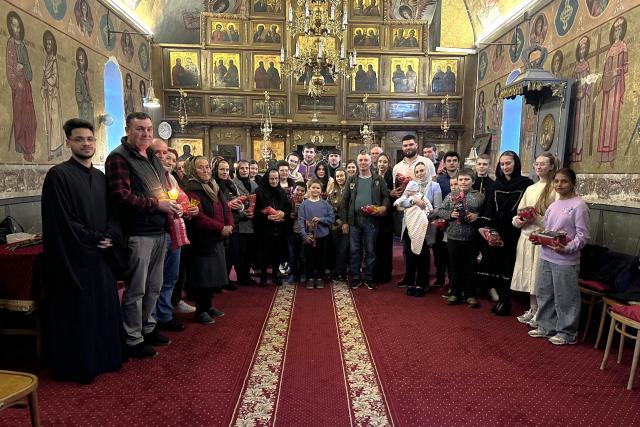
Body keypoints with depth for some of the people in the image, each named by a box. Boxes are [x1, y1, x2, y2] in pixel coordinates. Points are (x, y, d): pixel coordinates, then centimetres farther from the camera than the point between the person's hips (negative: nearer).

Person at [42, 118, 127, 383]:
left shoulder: (100, 177, 11)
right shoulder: (58, 175, -8)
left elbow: (111, 212, 11)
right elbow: (62, 221, -14)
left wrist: (110, 237, -6)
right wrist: (94, 240, -11)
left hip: (101, 257, 6)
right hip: (73, 259, -6)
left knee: (105, 309, 12)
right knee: (77, 314, 4)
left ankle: (107, 357, 26)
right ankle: (78, 366, 19)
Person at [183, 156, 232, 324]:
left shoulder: (215, 187, 15)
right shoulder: (191, 189, -12)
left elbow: (226, 208, 13)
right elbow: (198, 216, -22)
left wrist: (230, 225, -6)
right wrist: (221, 228, -20)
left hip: (217, 239, 8)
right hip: (201, 240, -8)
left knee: (213, 274, 14)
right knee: (202, 275, -1)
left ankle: (208, 305, 28)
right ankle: (200, 311, 12)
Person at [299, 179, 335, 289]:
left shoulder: (325, 204, 0)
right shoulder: (304, 204, -2)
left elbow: (331, 218, -1)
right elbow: (300, 220, -6)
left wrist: (320, 219, -16)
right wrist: (304, 235, -15)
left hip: (323, 235, 1)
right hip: (308, 236, -1)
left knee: (321, 258, 9)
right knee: (309, 258, 8)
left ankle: (320, 278, 24)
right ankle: (310, 278, 23)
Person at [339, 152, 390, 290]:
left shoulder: (379, 179, 7)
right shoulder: (351, 180, 10)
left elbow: (386, 196, 5)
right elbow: (344, 201, 6)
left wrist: (384, 207, -18)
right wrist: (344, 221, -1)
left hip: (371, 219, -1)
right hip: (354, 220, 1)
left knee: (370, 250, 6)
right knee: (355, 250, 7)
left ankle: (368, 278, 17)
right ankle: (355, 277, 18)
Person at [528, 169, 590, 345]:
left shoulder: (579, 205, -9)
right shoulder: (553, 205, 12)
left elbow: (583, 236, -13)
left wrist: (567, 248, -26)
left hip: (566, 260, -7)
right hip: (546, 257, 7)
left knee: (565, 298, 3)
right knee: (544, 294, 16)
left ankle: (567, 333, 19)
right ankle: (546, 327, 30)